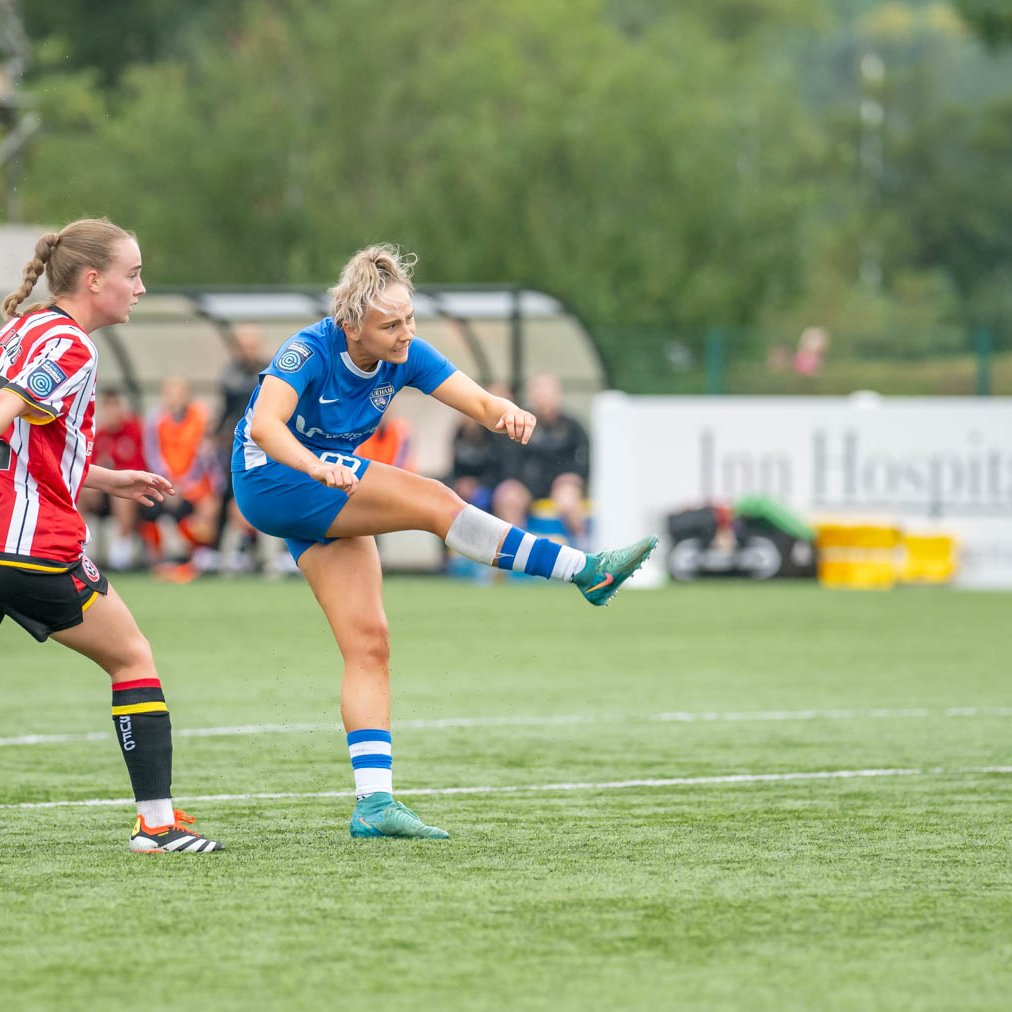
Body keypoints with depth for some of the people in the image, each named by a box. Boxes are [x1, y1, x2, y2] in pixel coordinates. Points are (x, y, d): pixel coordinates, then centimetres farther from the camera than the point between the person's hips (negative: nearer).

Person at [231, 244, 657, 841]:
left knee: (369, 644, -4)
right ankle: (586, 571, -21)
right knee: (435, 501, -22)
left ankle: (374, 801, -8)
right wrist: (315, 467, -56)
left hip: (330, 500, 7)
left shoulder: (406, 356, -5)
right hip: (272, 480, -7)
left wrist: (508, 413, -36)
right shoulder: (309, 351, -23)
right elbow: (265, 423, -37)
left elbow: (478, 401, -11)